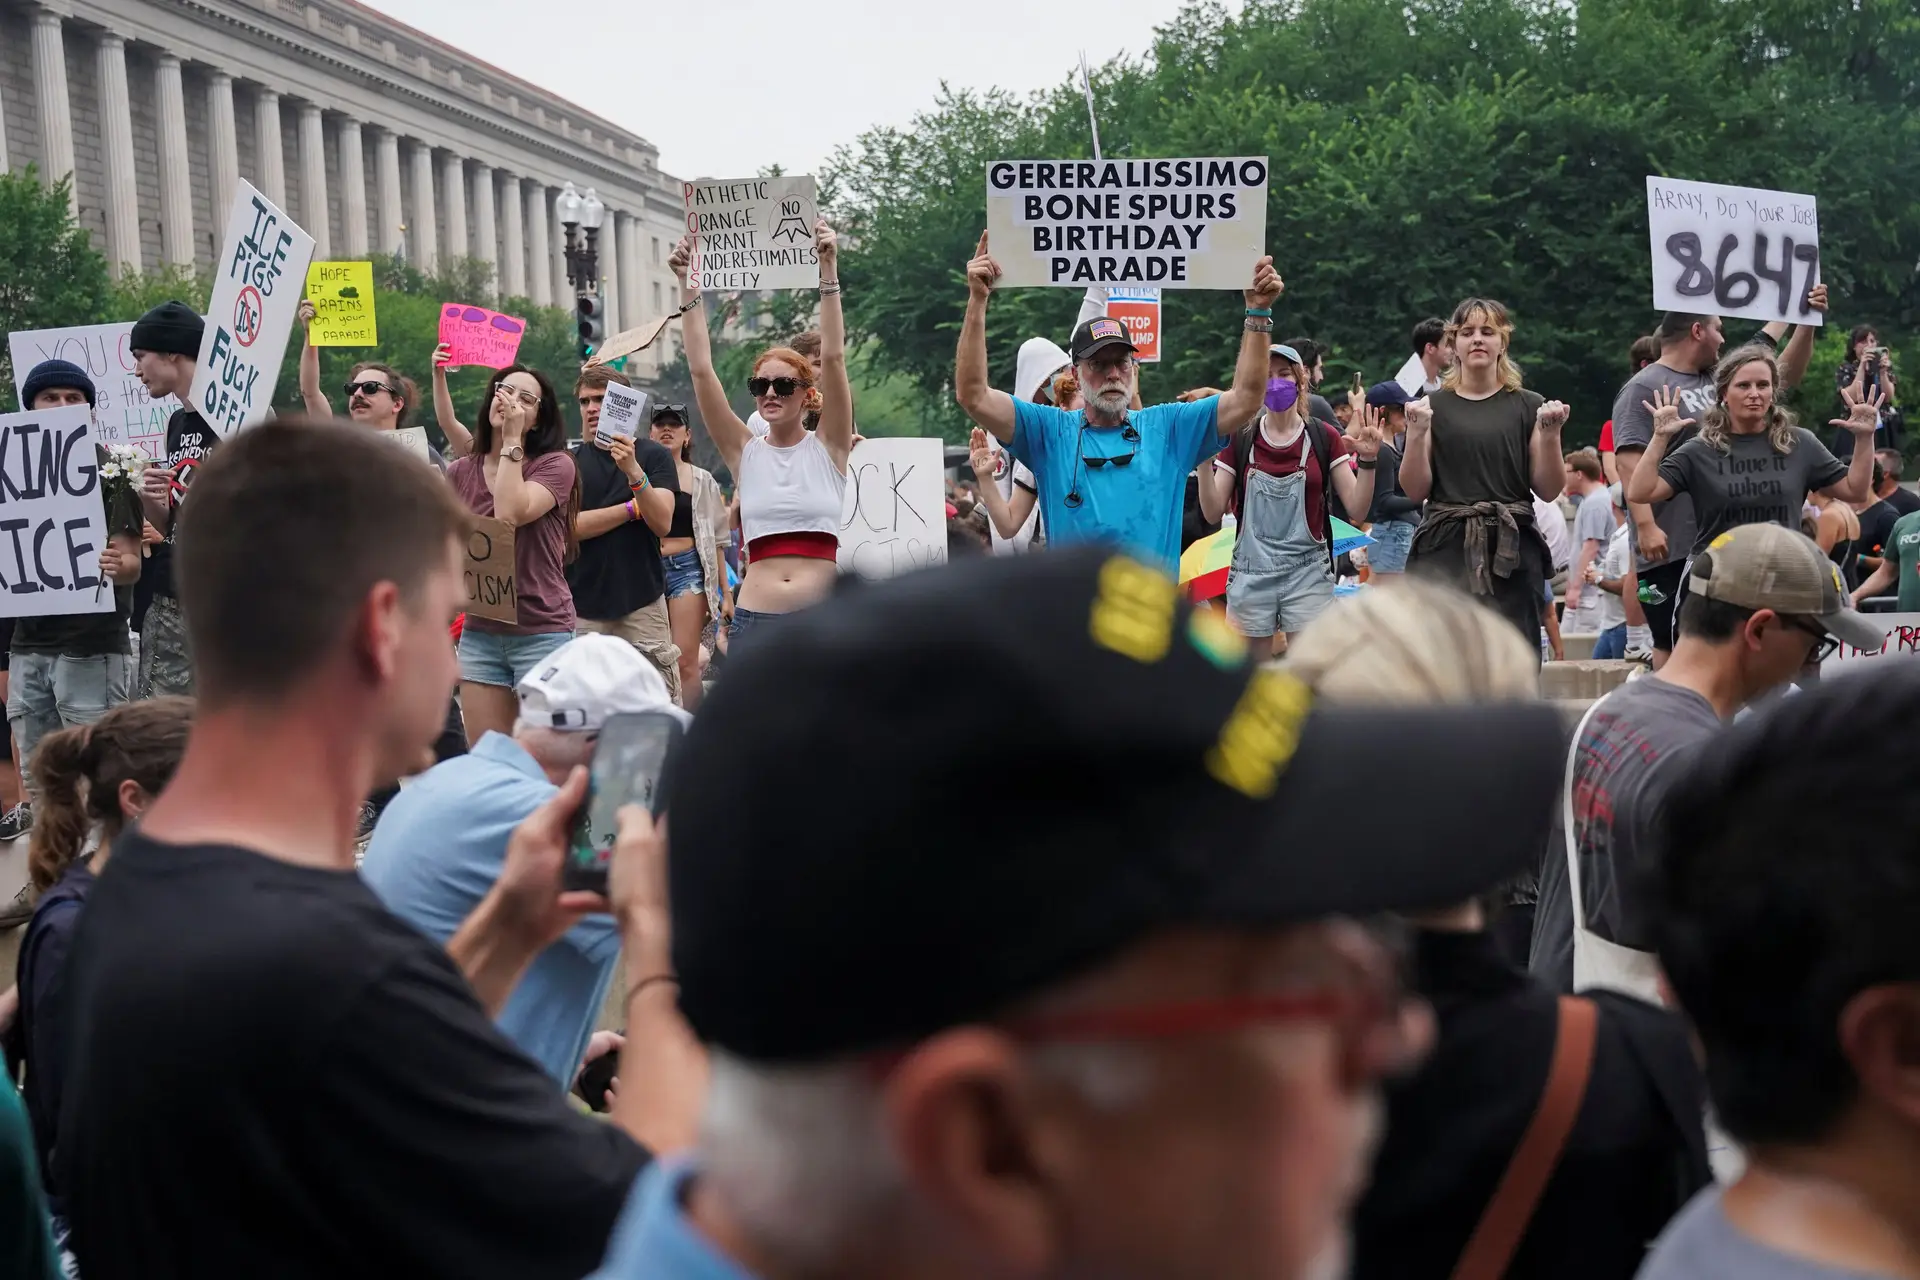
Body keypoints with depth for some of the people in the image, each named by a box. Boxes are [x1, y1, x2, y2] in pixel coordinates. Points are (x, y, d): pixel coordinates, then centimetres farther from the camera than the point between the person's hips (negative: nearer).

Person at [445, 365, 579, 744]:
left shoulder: (556, 464, -5)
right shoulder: (459, 472, 7)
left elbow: (511, 514, -22)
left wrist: (512, 440, -14)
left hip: (542, 631, -4)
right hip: (479, 632, 4)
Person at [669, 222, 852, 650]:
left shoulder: (828, 447, 3)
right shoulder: (744, 452, 8)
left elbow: (833, 357, -6)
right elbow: (701, 370, 2)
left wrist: (828, 269, -13)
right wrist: (688, 285, -4)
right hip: (753, 621, 2)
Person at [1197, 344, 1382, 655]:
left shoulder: (1323, 438, 2)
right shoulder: (1239, 440, 4)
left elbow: (1356, 506, -1)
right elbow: (1213, 512, 1)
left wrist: (1367, 459, -15)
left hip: (1308, 573, -1)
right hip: (1251, 573, 1)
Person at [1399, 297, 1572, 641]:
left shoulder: (1529, 406, 9)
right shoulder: (1433, 406, 9)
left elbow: (1549, 490, 7)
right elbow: (1416, 491, 4)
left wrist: (1550, 433, -6)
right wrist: (1416, 432, -8)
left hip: (1511, 551, 1)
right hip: (1446, 549, 0)